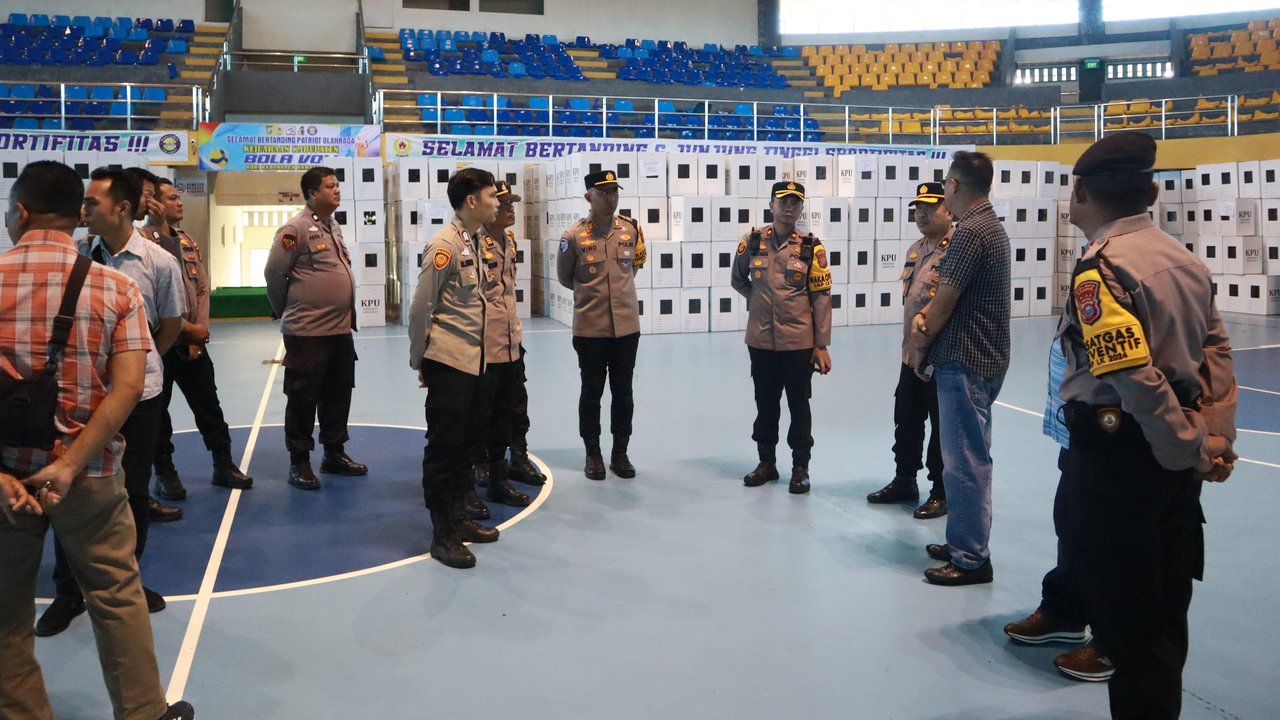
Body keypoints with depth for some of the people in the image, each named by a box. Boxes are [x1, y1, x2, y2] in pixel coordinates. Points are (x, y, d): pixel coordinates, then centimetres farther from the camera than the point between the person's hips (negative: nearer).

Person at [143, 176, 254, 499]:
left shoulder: (187, 241, 12)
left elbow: (202, 288, 10)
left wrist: (199, 333, -1)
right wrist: (188, 328, -13)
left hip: (193, 340, 6)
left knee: (209, 404, 10)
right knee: (157, 409, 5)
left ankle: (224, 465, 19)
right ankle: (164, 473, 16)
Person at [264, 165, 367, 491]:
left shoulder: (333, 227, 13)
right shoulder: (296, 228, -13)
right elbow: (274, 273, -11)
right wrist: (286, 311, 1)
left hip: (341, 329, 8)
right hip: (308, 331, -8)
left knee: (338, 395, 15)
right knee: (303, 397, 2)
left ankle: (335, 453, 27)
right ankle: (299, 462, 12)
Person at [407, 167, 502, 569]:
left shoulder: (474, 242, 11)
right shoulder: (445, 244, -14)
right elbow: (421, 308, -12)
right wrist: (418, 360, -5)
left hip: (473, 360, 8)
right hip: (448, 361, -8)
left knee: (465, 443, 14)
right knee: (444, 446, 0)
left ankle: (458, 519, 26)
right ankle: (443, 533, 8)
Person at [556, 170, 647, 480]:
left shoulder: (631, 229, 0)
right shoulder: (574, 236, -8)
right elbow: (564, 277, 6)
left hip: (626, 326, 3)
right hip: (590, 328, -2)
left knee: (623, 392, 10)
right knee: (592, 392, 8)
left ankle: (620, 452, 24)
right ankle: (593, 454, 22)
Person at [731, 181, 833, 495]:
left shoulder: (811, 247, -5)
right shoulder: (752, 241, 1)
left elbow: (822, 298, -4)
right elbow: (738, 280, 19)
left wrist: (821, 345, -6)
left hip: (798, 342, -2)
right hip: (761, 340, 2)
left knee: (798, 405, 7)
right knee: (765, 403, 13)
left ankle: (800, 467, 19)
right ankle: (766, 462, 28)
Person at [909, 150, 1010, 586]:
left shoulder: (970, 232, -18)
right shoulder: (990, 226, 16)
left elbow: (944, 301, -16)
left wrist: (921, 344, 0)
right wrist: (925, 318, -2)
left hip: (965, 363, -11)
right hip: (979, 358, 11)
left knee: (965, 460, -4)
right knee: (967, 456, 17)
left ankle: (971, 559, 4)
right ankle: (962, 543, 28)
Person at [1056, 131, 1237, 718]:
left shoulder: (1100, 267, -18)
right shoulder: (1185, 259, 8)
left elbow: (1135, 377, -24)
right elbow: (1217, 357, 9)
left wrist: (1192, 450, -12)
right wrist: (1216, 438, 4)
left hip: (1114, 458, -9)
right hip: (1174, 467, 9)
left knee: (1126, 623, 4)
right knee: (1164, 617, 21)